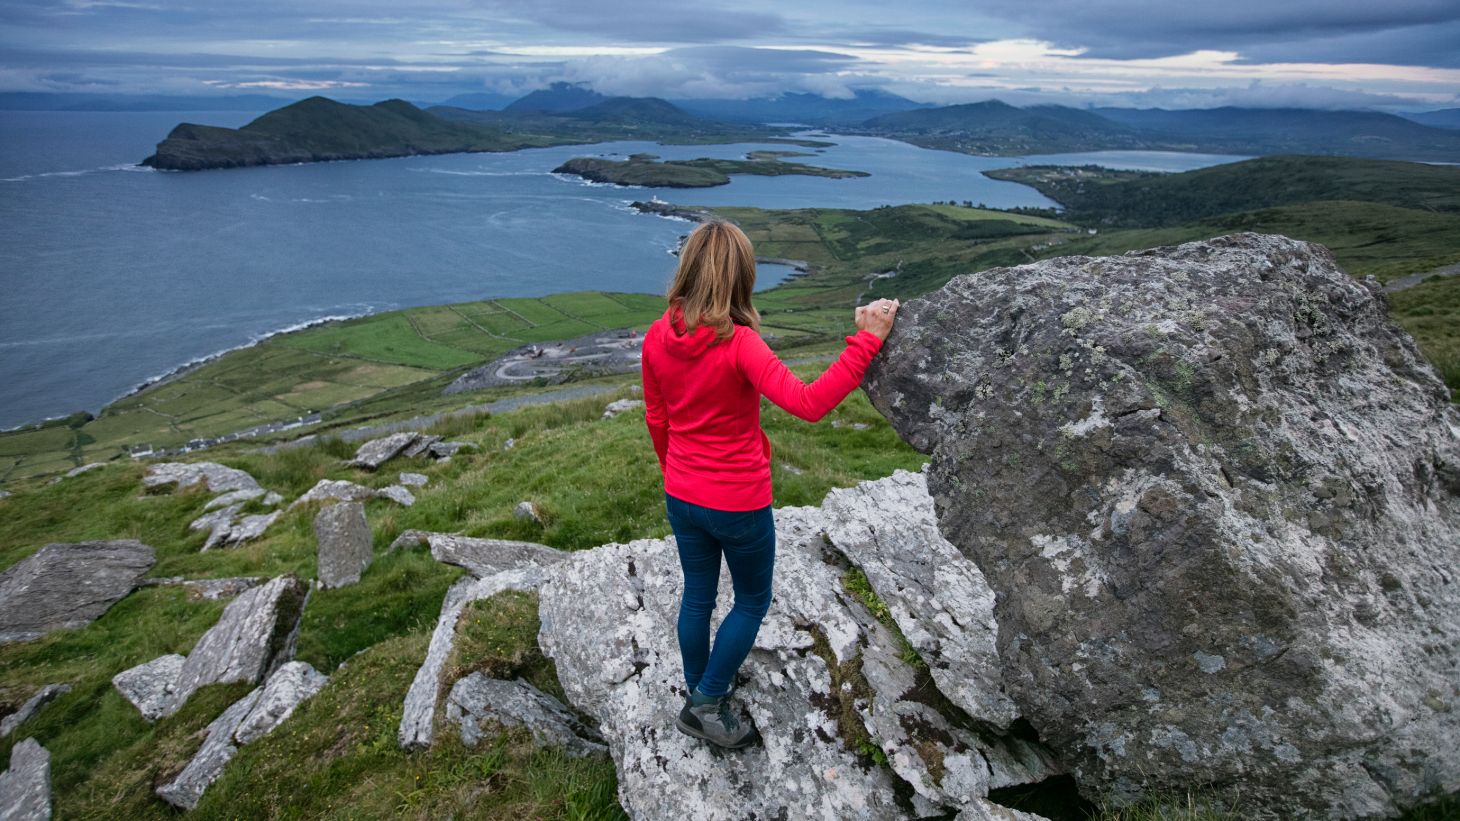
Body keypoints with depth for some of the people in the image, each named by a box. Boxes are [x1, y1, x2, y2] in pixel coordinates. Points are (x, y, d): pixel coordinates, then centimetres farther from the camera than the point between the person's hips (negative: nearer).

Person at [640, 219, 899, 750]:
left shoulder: (657, 339, -7)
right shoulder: (738, 343, -25)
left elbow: (656, 420, 5)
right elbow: (809, 404, -34)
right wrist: (867, 341, -30)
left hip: (681, 499, 6)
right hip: (739, 505, -6)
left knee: (697, 595, 24)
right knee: (752, 602, 19)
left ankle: (696, 694, 43)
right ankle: (707, 703, 26)